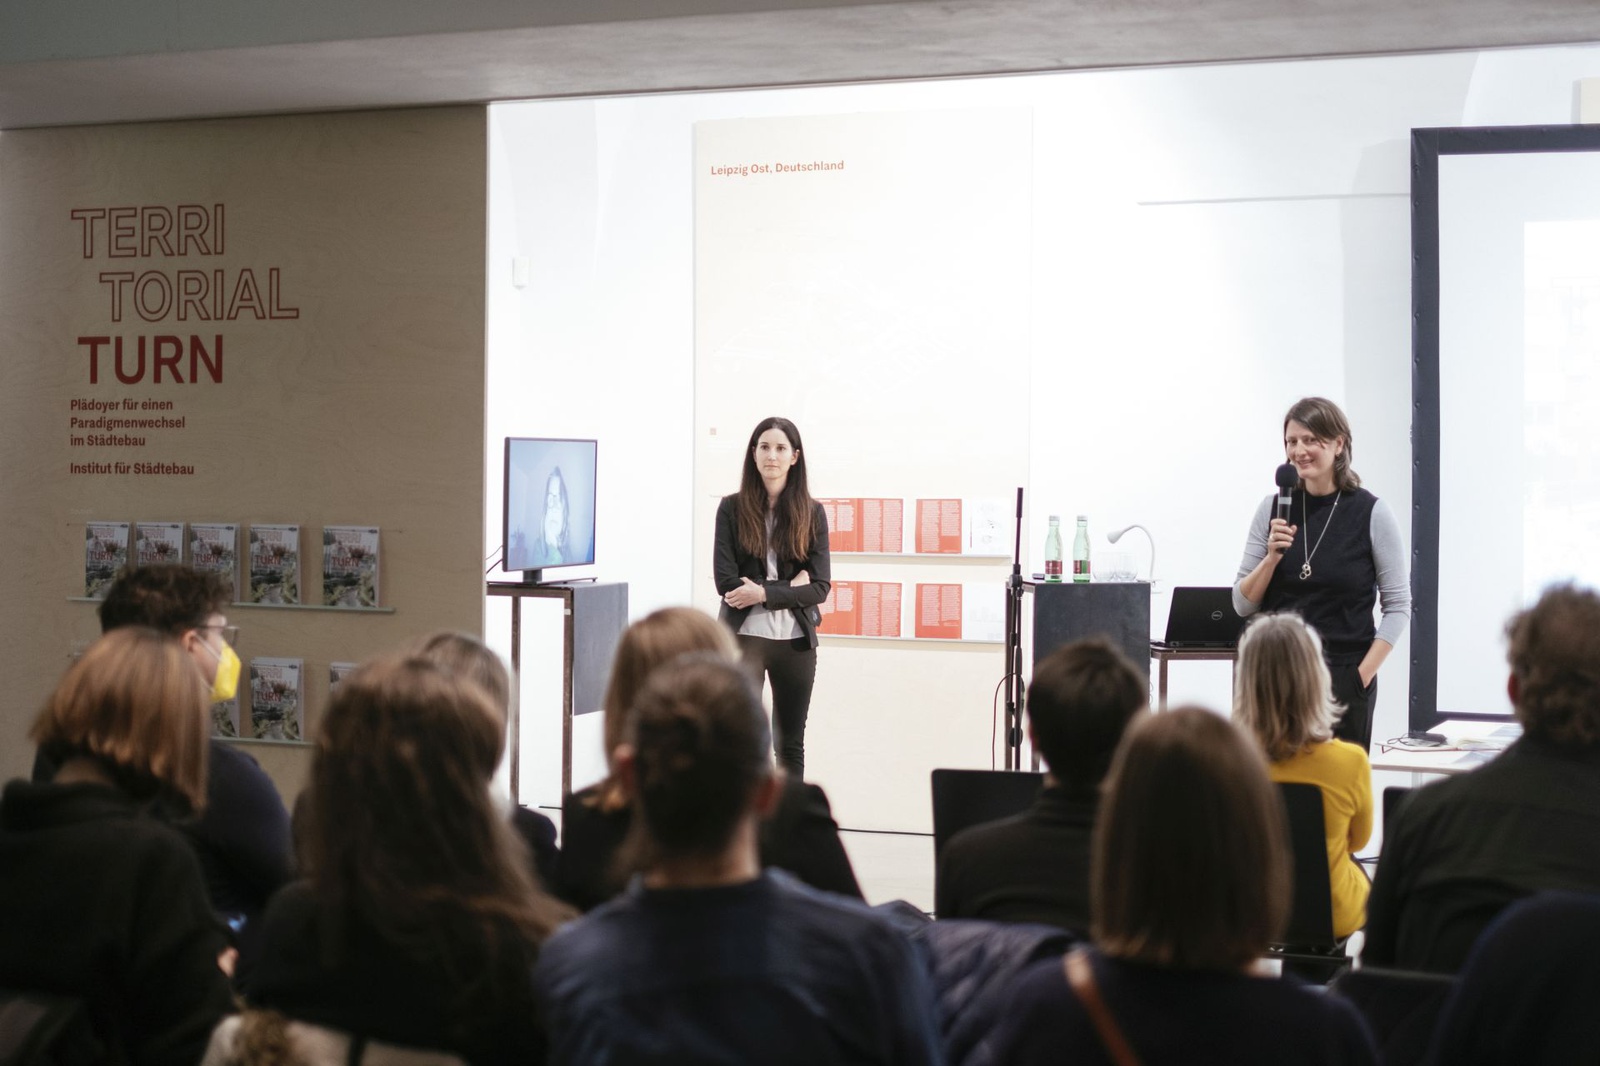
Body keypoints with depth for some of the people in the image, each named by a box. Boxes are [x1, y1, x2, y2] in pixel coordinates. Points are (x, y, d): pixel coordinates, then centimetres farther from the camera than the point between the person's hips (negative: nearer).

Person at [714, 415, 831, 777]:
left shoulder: (812, 513, 4)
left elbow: (820, 586, -3)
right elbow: (726, 581, -8)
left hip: (796, 639, 2)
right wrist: (789, 586, -11)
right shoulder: (732, 508, 0)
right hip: (744, 635, -2)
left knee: (791, 745, 11)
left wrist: (765, 593, -15)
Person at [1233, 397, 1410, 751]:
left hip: (1342, 679, -2)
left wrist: (1364, 674, -9)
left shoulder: (1372, 513, -2)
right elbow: (1243, 604, 6)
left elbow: (1398, 605, -1)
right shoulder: (1273, 509, 5)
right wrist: (1272, 556, -10)